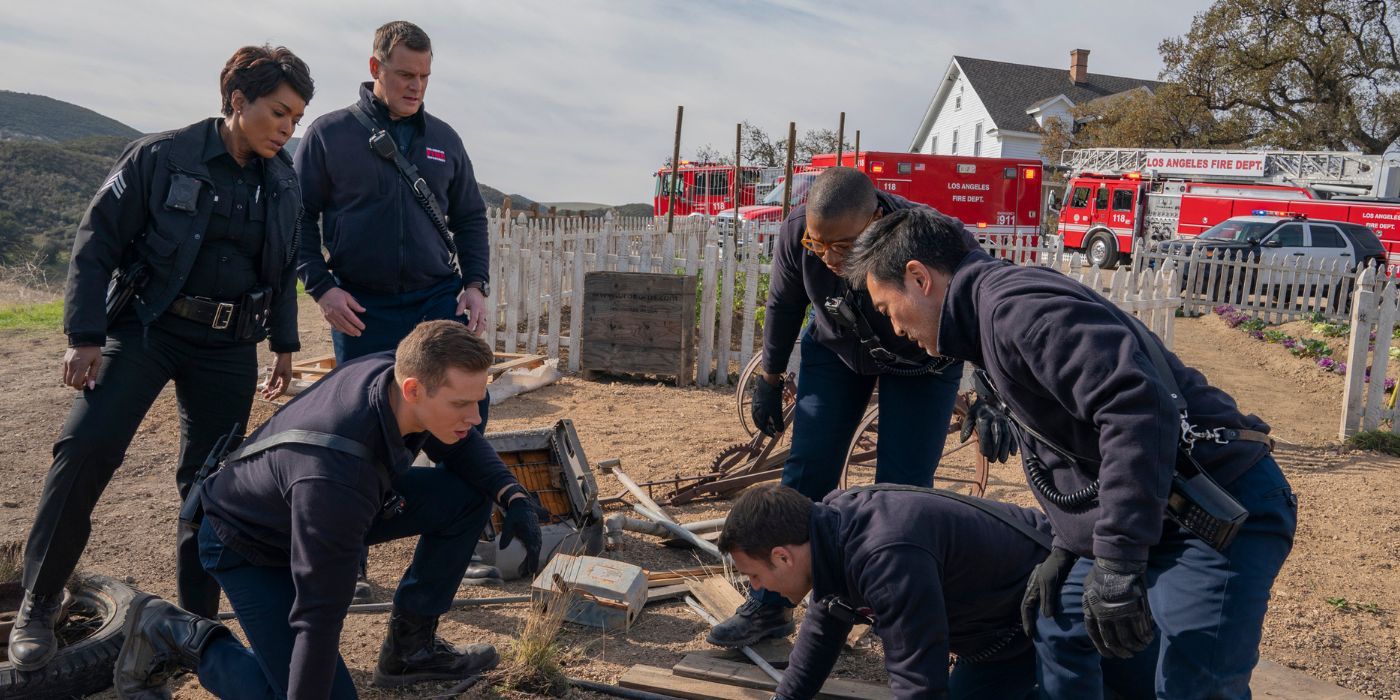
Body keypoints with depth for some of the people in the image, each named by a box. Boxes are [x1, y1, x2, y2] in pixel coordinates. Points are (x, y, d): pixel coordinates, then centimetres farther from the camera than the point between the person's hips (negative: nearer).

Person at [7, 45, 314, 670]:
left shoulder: (284, 184, 6)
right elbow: (96, 242, -7)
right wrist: (84, 336, -12)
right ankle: (38, 604, -4)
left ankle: (197, 616, 18)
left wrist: (284, 343, 18)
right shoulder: (161, 157, -9)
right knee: (87, 445, -20)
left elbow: (284, 269, 19)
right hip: (146, 326, -4)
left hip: (229, 345, 4)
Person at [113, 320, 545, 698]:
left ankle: (410, 646, 5)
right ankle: (176, 636, 3)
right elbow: (319, 613, -36)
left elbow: (460, 445, -1)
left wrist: (513, 496, -18)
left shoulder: (398, 370, -21)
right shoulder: (336, 477, -43)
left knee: (469, 496, -10)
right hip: (250, 547, -7)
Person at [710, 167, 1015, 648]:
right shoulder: (796, 232, -29)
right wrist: (770, 379, 1)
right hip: (835, 350, 2)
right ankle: (770, 607, 5)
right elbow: (784, 306, -8)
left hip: (921, 362, -2)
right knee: (806, 471, -3)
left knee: (903, 488, -7)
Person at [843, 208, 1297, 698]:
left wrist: (1116, 566, -31)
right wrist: (1068, 546, 16)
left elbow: (1138, 406, -31)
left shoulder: (1015, 304, -19)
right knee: (1058, 627, 17)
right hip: (1156, 517, 11)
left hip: (1221, 515, -11)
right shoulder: (990, 316, 14)